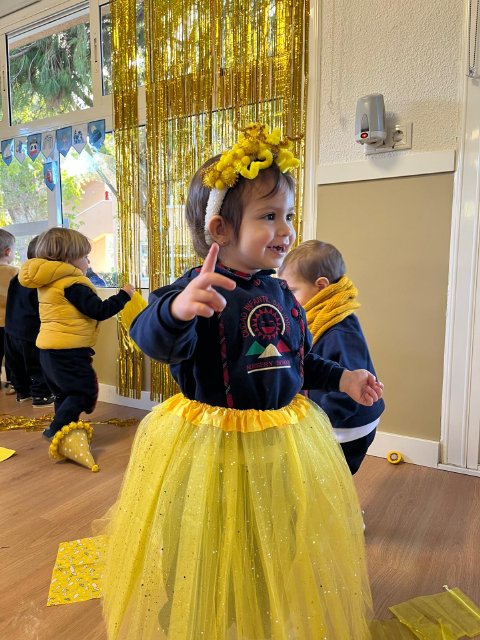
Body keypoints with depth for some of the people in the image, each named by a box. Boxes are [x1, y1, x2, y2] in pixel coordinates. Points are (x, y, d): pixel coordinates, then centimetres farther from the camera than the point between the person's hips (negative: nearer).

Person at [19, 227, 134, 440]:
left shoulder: (47, 283, 12)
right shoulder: (72, 285, -17)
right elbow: (99, 311, -18)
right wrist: (123, 295, -9)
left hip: (49, 350, 10)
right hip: (68, 352, -10)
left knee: (65, 393, 20)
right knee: (84, 392, -2)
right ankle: (56, 430, -4)